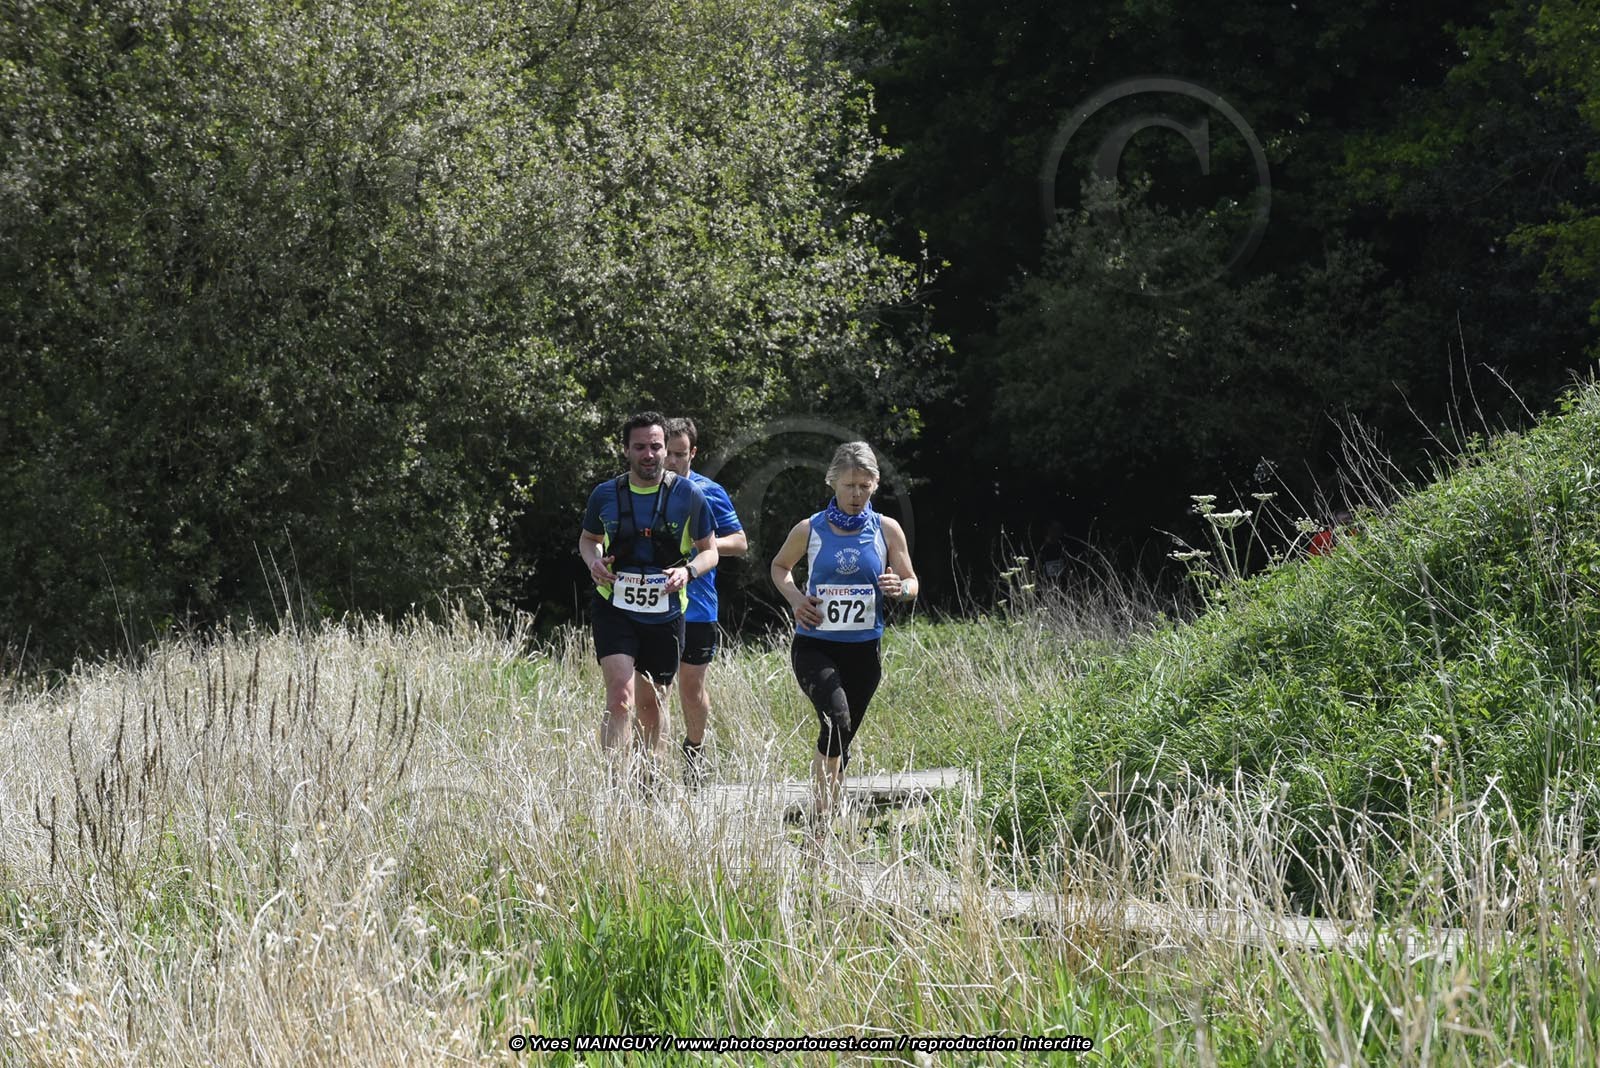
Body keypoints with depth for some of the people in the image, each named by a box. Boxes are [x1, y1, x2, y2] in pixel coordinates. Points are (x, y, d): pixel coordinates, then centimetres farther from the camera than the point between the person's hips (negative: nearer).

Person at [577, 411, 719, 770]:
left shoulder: (688, 496, -2)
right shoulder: (605, 495, 0)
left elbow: (709, 551, 8)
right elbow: (588, 538, 18)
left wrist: (688, 570, -14)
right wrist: (593, 562, -5)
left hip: (664, 615, 1)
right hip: (614, 609, -1)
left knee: (651, 705, 14)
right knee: (620, 697, -20)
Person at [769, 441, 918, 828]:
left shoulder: (886, 530, 1)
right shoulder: (810, 530, -2)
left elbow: (912, 583, 7)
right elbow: (780, 567, 16)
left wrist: (900, 588, -17)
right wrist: (796, 598, -4)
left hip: (863, 650, 3)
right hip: (815, 646, -3)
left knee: (841, 738, 10)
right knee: (836, 720, -26)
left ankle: (827, 815, 26)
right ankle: (819, 821, -23)